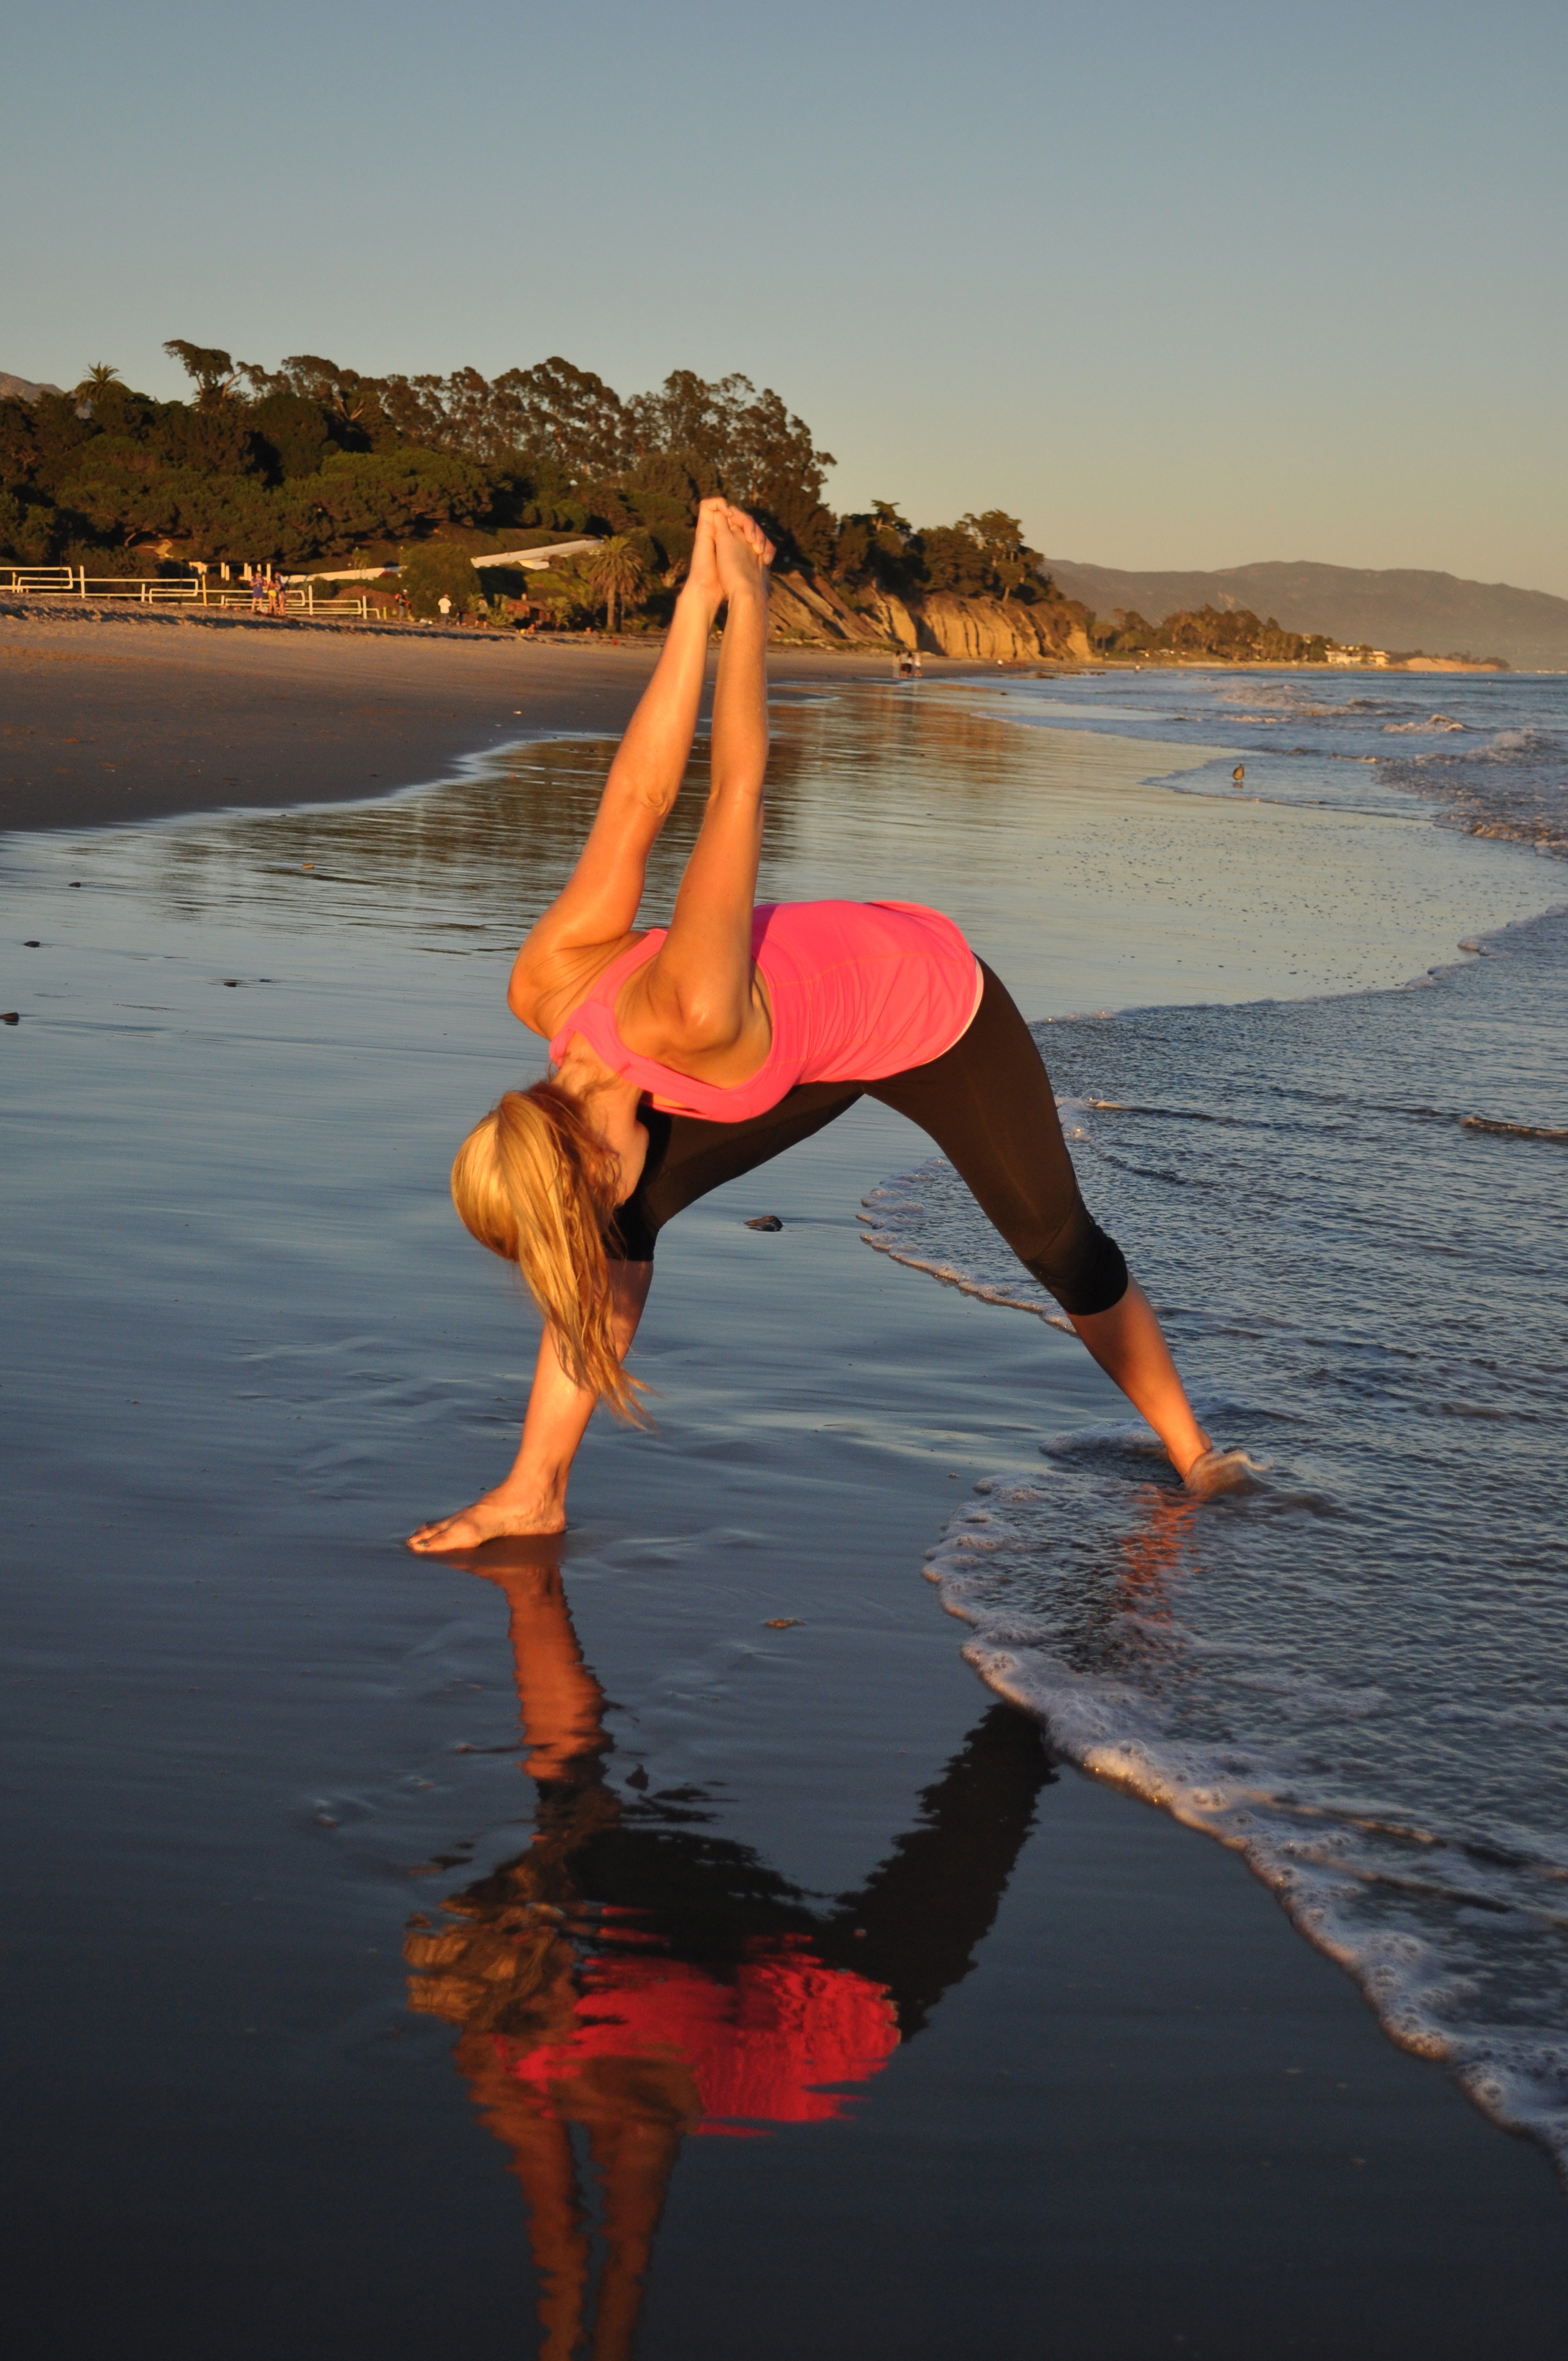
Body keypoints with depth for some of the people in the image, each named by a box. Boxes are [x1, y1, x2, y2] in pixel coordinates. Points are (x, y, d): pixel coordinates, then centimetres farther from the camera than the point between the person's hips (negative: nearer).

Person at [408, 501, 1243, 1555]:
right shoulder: (548, 987, -26)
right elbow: (639, 798, -23)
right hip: (820, 1038, 5)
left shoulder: (693, 1022, -45)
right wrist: (697, 597, -18)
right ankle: (534, 1490, -8)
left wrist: (749, 601, -31)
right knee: (629, 1219, -13)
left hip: (937, 1009, -5)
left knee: (1062, 1244, 8)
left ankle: (1189, 1447, 32)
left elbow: (737, 792, -42)